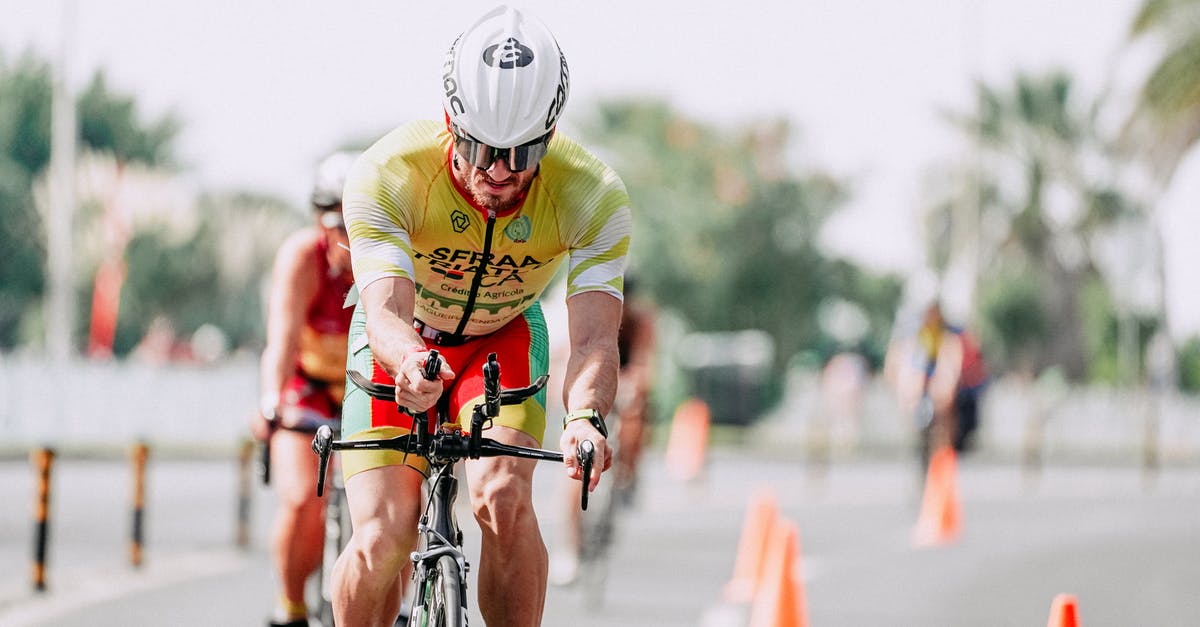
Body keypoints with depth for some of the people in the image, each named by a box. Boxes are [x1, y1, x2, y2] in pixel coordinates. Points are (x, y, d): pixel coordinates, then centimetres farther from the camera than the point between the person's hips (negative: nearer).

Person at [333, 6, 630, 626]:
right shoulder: (386, 174, -33)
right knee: (382, 541, -17)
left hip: (503, 337, 1)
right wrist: (410, 363, -66)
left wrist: (584, 417, -58)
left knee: (503, 496, -28)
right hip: (402, 344, -1)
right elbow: (386, 311, -42)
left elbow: (594, 337, -37)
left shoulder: (592, 193, -29)